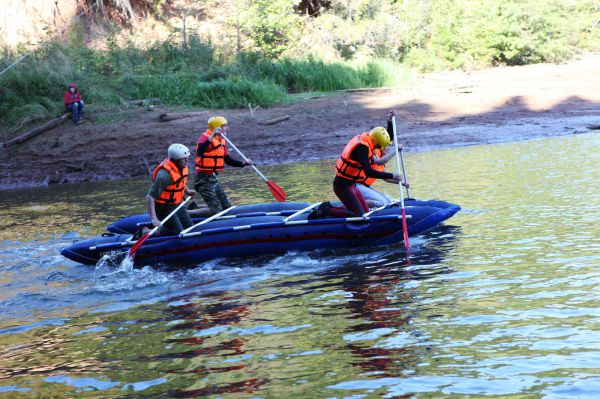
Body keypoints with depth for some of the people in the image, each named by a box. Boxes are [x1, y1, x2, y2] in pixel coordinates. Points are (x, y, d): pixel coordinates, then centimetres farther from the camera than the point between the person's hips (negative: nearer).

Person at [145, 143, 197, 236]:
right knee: (178, 233, -11)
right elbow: (150, 197, -32)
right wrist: (153, 218, -38)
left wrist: (187, 191, 5)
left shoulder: (182, 167, -4)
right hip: (164, 208, -9)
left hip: (177, 204, 9)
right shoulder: (165, 174, -31)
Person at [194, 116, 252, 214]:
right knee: (216, 210, -11)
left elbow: (227, 159, 18)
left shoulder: (222, 140, 10)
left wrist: (243, 163, 6)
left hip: (213, 179, 9)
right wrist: (211, 137, -46)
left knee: (227, 207, 13)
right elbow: (200, 151, -39)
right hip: (204, 179, -9)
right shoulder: (205, 137, -17)